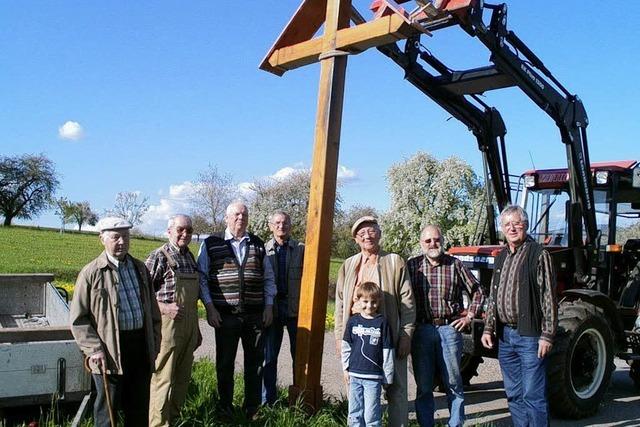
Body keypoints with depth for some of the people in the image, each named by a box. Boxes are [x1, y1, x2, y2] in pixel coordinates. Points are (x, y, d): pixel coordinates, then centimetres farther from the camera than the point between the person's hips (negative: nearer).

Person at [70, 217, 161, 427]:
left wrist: (155, 343, 12)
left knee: (139, 410, 15)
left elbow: (152, 309, 17)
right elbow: (77, 319, -6)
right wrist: (94, 350, -14)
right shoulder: (91, 273, -6)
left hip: (141, 347, 5)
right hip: (110, 351, -5)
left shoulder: (140, 268, 10)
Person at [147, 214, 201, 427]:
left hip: (189, 324, 7)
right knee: (164, 377, -3)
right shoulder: (159, 256, -8)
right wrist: (164, 307, -21)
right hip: (169, 323, -7)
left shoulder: (190, 257, 13)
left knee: (183, 376, 15)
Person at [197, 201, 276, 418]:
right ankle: (225, 408, 24)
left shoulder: (258, 244, 10)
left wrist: (269, 306, 6)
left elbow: (268, 278, 14)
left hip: (256, 315, 3)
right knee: (225, 363, 8)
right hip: (225, 315, -3)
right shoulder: (211, 244, 0)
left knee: (255, 362, 9)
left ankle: (252, 408, 23)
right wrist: (209, 307, -8)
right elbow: (202, 277, 0)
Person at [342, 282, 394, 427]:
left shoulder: (382, 322, -3)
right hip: (354, 375, 3)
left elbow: (387, 352, -1)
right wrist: (346, 368, 8)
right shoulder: (353, 321, 4)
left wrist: (388, 378, 0)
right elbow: (346, 346, 12)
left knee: (371, 414, -2)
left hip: (374, 377, -3)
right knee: (354, 414, 10)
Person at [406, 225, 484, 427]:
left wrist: (469, 315, 5)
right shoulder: (412, 265, 2)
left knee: (453, 383, 7)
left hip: (449, 329, 0)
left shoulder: (455, 264, 3)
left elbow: (476, 291, 12)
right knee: (423, 385, 8)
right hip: (421, 330, 0)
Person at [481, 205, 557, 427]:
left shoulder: (539, 255, -7)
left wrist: (547, 335, -15)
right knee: (513, 393, 14)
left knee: (532, 395, -4)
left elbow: (548, 298, -11)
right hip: (505, 335, 7)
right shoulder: (501, 257, 14)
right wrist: (488, 328, 13)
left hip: (530, 335, -7)